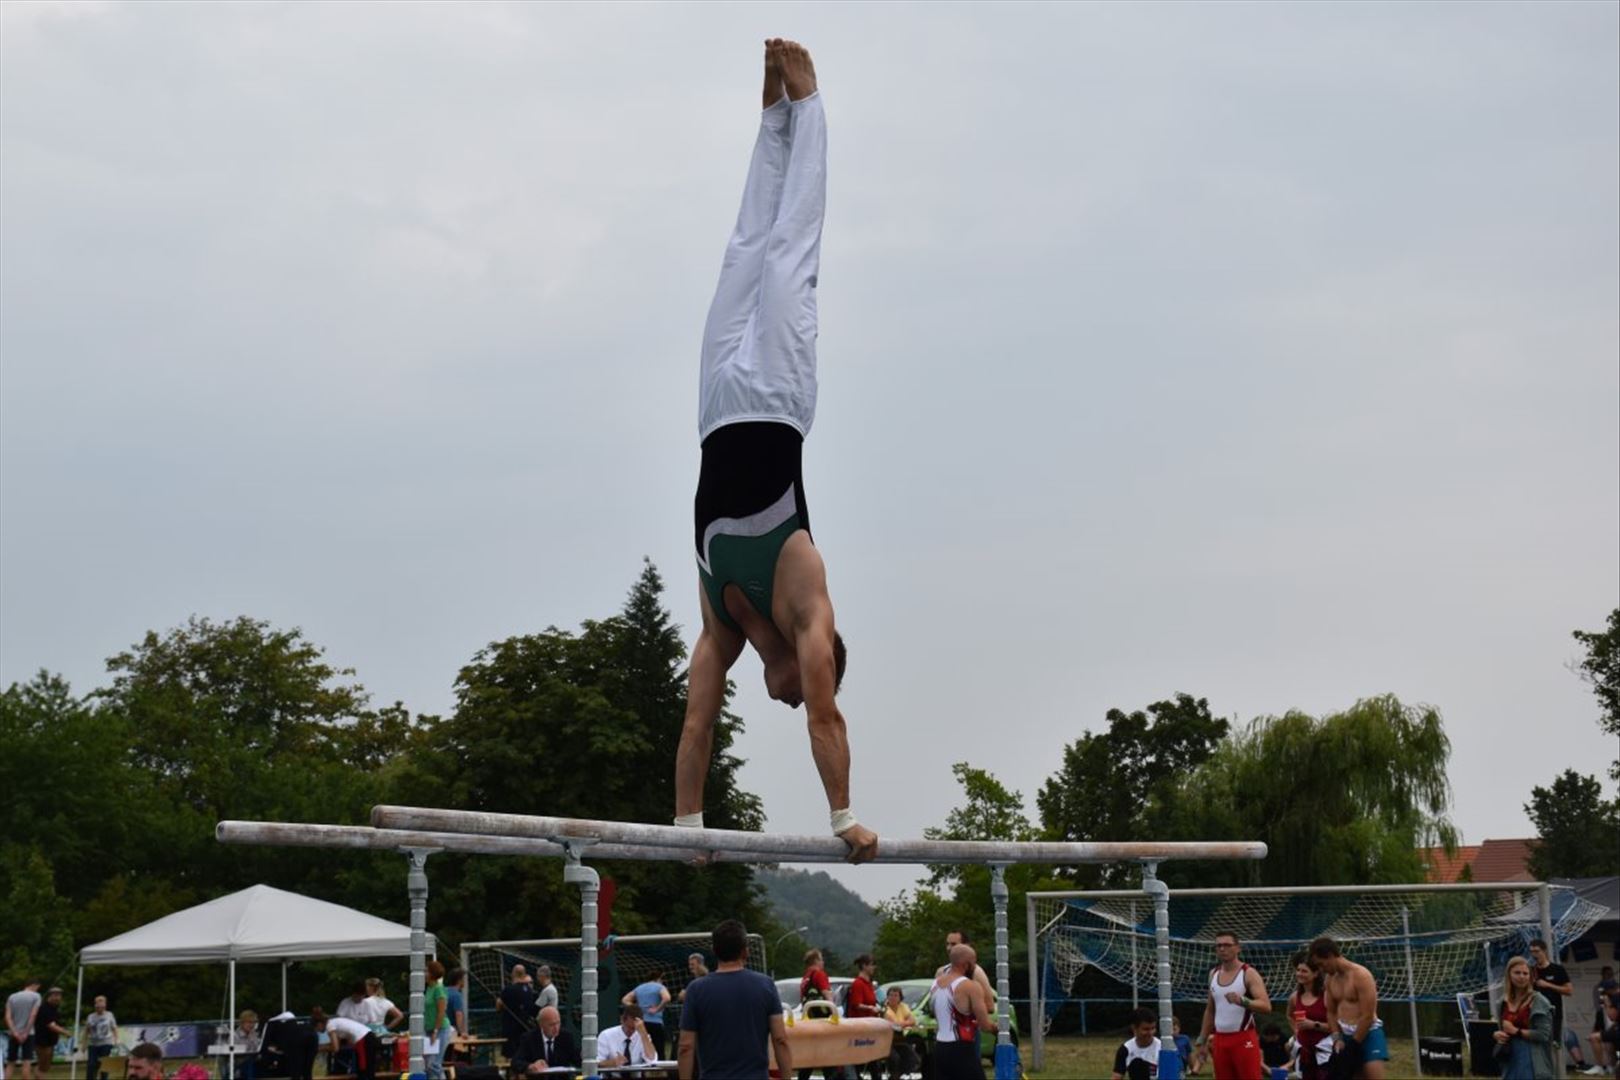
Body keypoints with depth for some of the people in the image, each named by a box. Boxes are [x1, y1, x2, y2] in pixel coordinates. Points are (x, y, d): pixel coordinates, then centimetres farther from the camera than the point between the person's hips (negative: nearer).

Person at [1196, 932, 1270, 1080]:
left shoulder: (1249, 974, -8)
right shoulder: (1214, 974, 11)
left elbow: (1266, 1006, -19)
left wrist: (1242, 1000, -36)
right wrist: (1202, 1039, 16)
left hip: (1244, 1040, -6)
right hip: (1220, 1040, 6)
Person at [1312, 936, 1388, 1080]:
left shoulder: (1360, 975, -16)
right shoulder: (1329, 979, 8)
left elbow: (1368, 1016, -17)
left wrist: (1353, 1046, -13)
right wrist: (1337, 1039, -1)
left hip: (1368, 1034, -7)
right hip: (1345, 1036, 8)